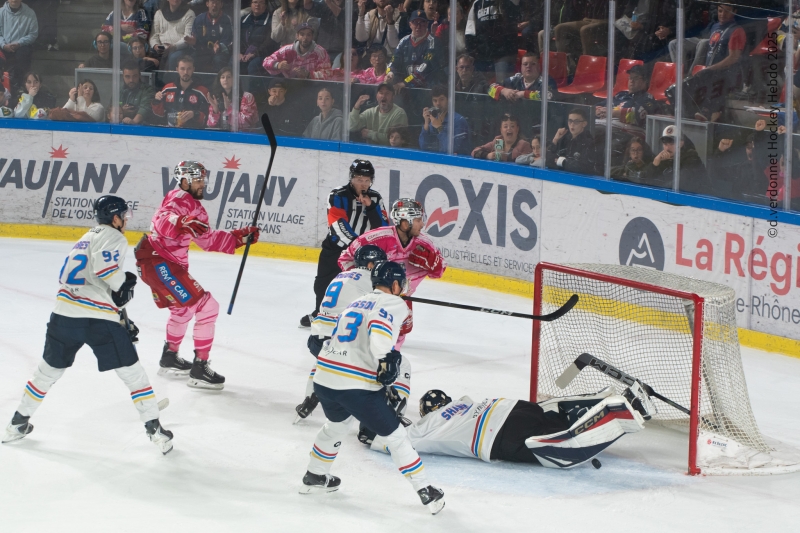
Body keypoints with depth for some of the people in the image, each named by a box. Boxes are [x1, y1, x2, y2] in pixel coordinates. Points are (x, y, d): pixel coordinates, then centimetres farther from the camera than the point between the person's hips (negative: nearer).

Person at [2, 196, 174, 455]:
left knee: (49, 370, 23)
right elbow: (104, 266, -21)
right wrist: (123, 284, -3)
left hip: (64, 314, 7)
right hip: (98, 319, -7)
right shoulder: (113, 237, 1)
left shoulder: (88, 237, 28)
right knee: (132, 373, 2)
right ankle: (155, 430, 2)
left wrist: (123, 320, 32)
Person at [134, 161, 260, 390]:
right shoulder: (179, 199, -13)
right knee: (206, 307, -13)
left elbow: (209, 239, 20)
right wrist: (182, 224, -53)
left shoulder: (194, 206, 18)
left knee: (184, 307, 32)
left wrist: (240, 236, 11)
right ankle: (199, 369, -11)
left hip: (169, 264, 11)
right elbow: (162, 221, -33)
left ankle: (170, 357, 47)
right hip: (159, 262, -11)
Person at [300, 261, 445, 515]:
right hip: (357, 386, -7)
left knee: (337, 423, 36)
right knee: (395, 434, 5)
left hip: (323, 378, 7)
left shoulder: (356, 303, 24)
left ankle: (315, 476, 47)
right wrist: (386, 358, -21)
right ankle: (426, 492, 7)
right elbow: (380, 326, -21)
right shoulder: (394, 303, -1)